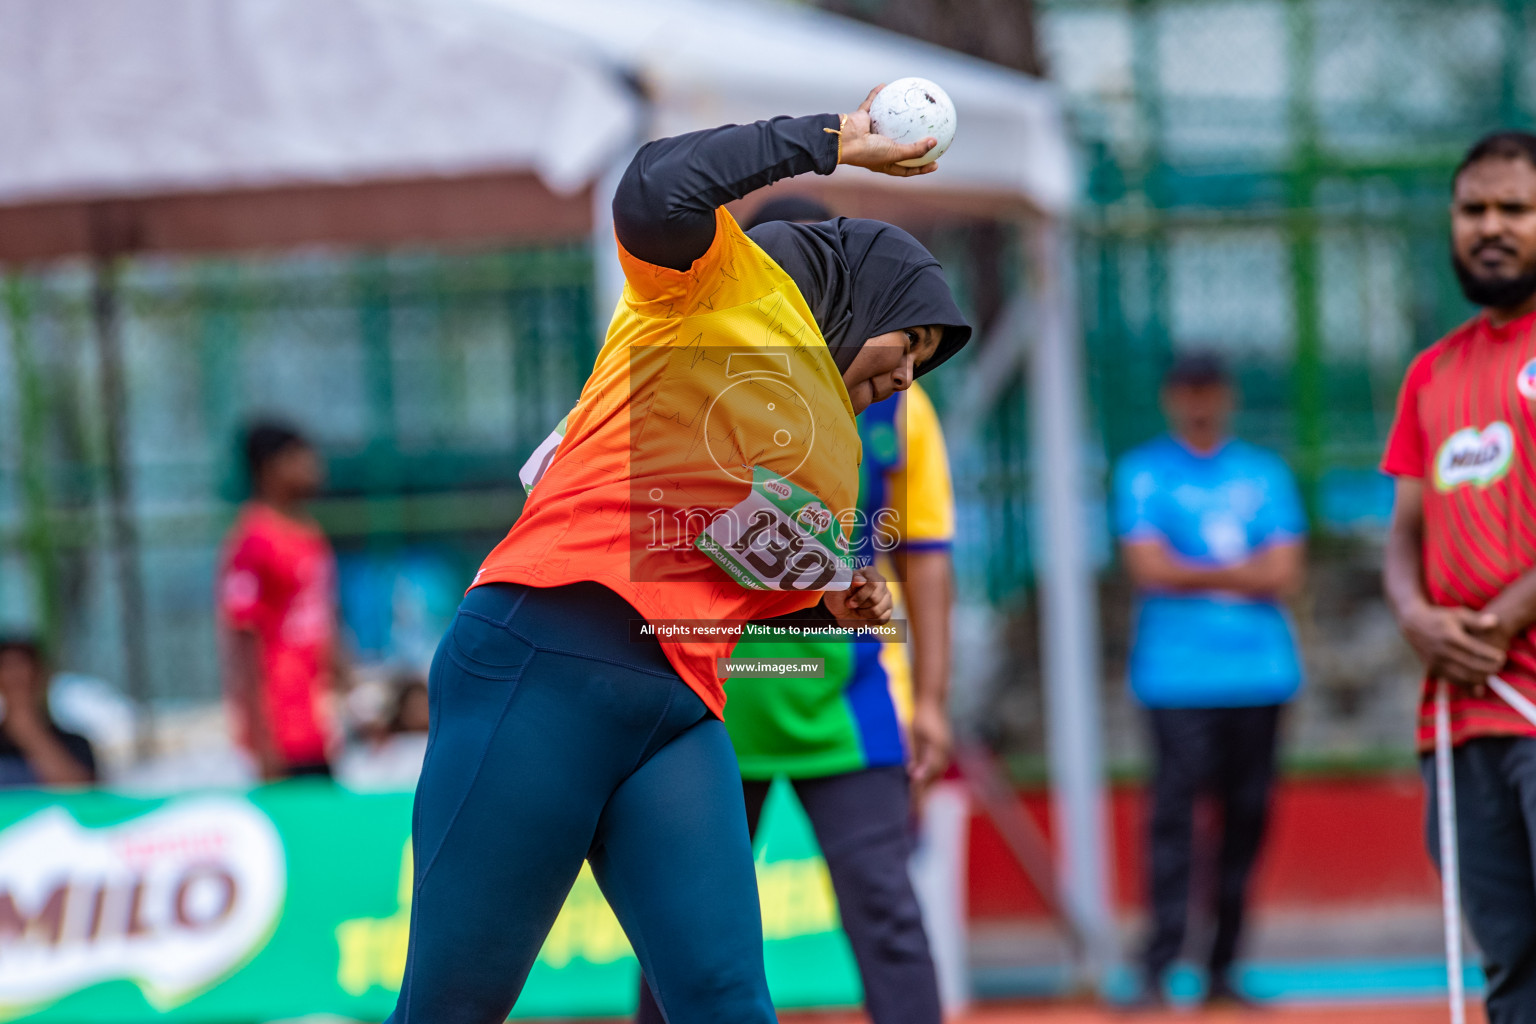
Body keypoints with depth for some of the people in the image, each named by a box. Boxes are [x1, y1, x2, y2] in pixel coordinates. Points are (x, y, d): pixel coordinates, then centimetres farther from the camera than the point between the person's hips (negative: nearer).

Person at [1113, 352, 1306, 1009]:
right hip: (1178, 677, -3)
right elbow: (1149, 569, -5)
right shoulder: (1141, 474, 7)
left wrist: (1193, 575, -4)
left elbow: (1284, 576, 5)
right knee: (1175, 813, -13)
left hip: (1259, 673, 3)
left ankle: (1223, 970, 9)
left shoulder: (1266, 474, 14)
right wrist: (1242, 573, -1)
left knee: (1248, 817, 2)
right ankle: (1156, 971, -15)